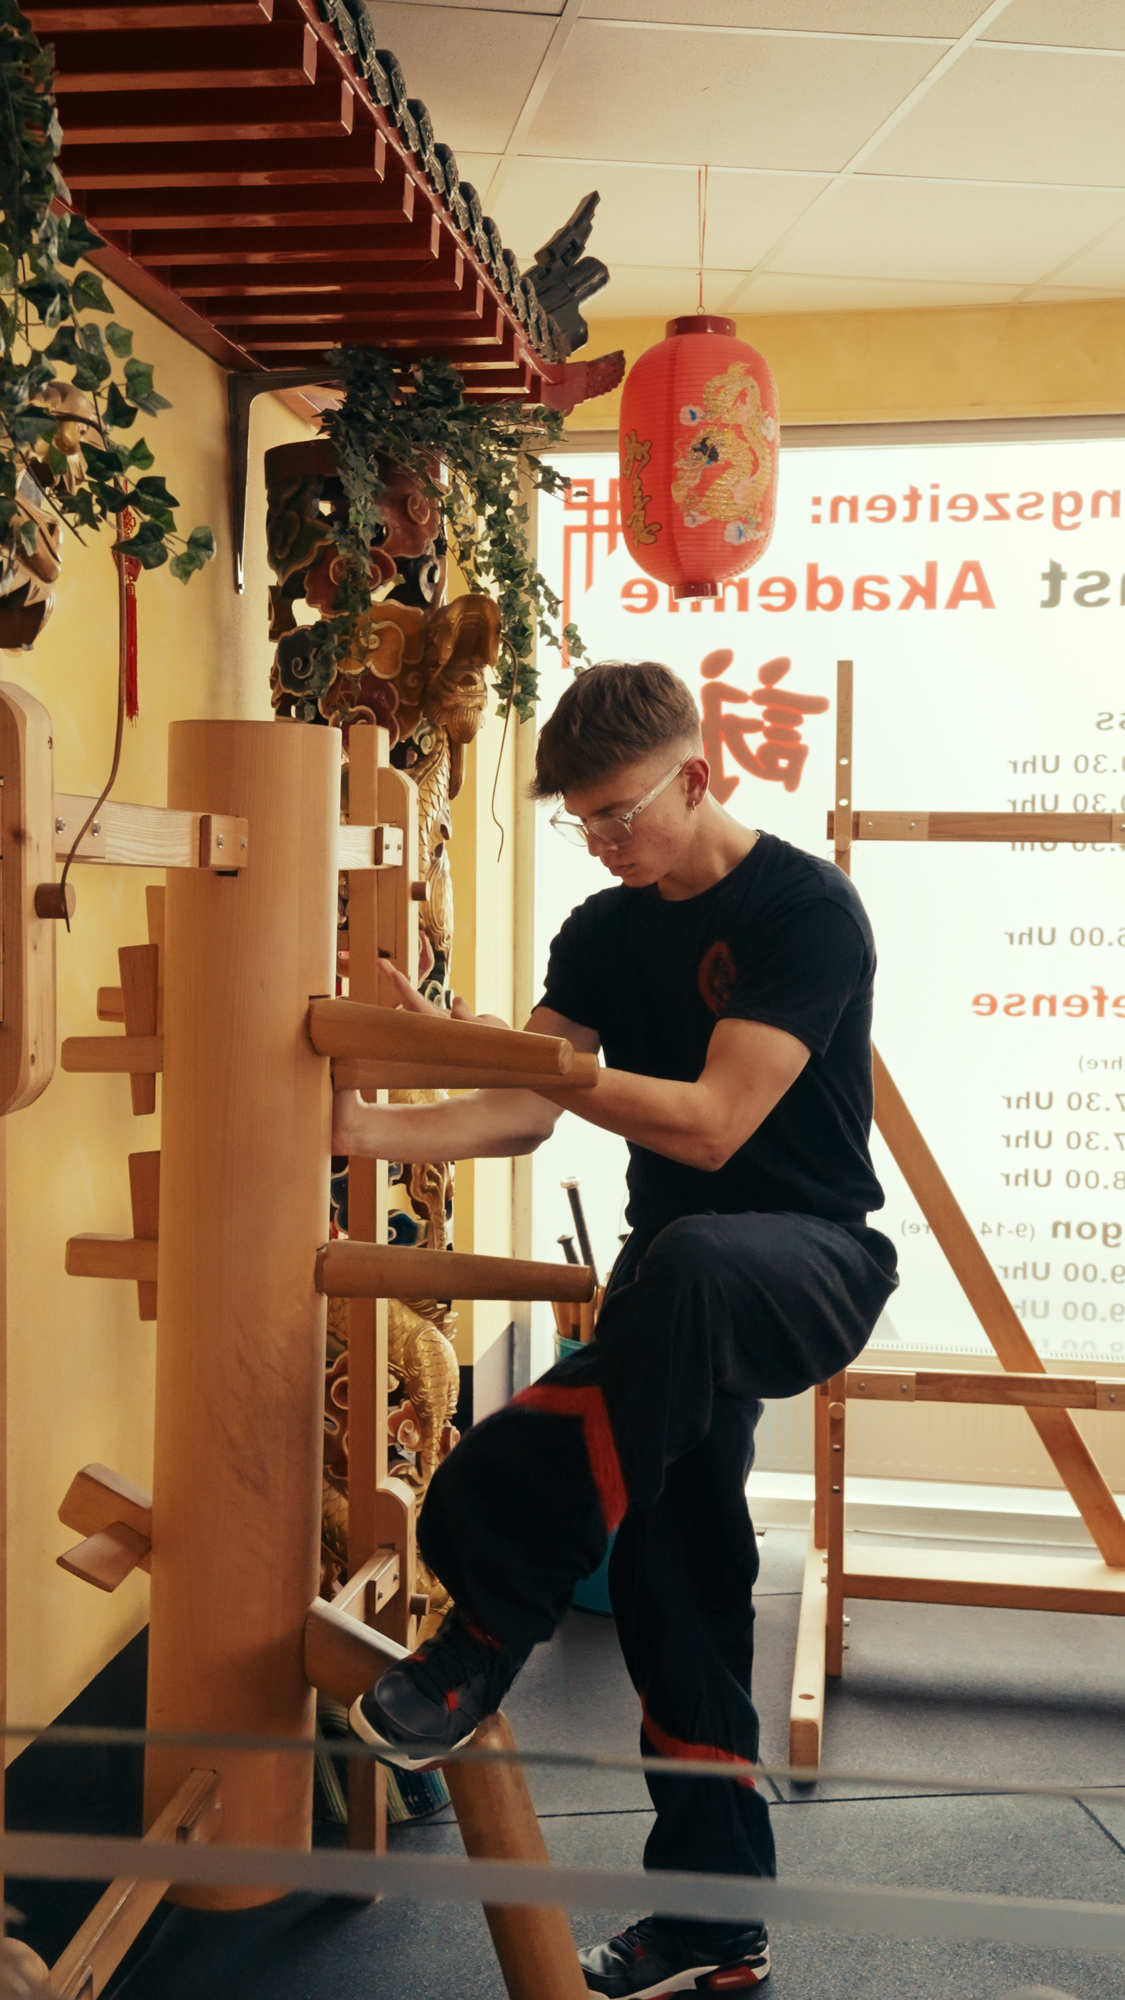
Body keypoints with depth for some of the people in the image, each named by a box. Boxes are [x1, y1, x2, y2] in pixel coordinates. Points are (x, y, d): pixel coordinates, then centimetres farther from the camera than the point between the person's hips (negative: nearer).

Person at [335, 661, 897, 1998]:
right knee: (676, 1580, 1)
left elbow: (713, 1124, -22)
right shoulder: (607, 932, 9)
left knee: (684, 1266, -41)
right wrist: (372, 1129, -15)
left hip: (810, 1257, -7)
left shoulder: (806, 908, -13)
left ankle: (488, 1635, -30)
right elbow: (522, 1119, 2)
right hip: (679, 1299, 7)